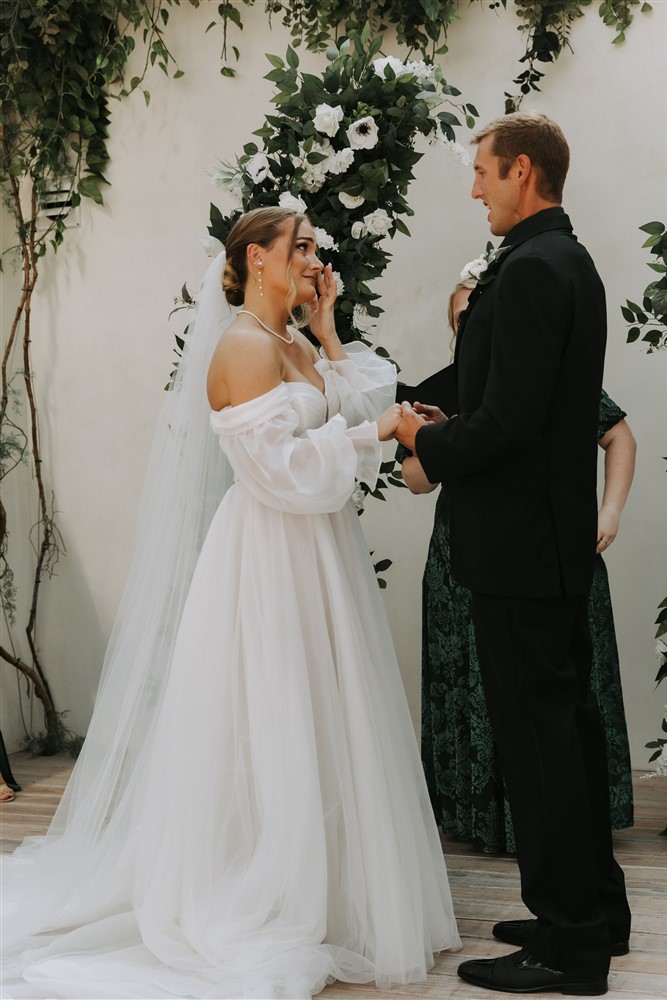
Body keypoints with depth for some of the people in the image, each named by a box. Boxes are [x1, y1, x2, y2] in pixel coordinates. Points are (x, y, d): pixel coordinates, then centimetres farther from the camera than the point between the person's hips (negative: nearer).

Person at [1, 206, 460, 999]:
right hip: (270, 559, -9)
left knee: (319, 728, 14)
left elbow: (353, 412, 3)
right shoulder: (243, 346, -14)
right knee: (271, 734, -1)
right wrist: (373, 430, -15)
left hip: (319, 552, 9)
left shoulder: (297, 348, 14)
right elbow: (280, 468, -20)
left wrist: (328, 333, 6)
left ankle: (322, 896, 27)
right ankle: (265, 914, 12)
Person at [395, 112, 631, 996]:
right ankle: (594, 910, 29)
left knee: (535, 734, -3)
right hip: (563, 535, 10)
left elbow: (507, 421, -24)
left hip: (518, 543, -10)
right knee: (569, 721, 16)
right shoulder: (570, 262, 14)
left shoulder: (529, 270, -18)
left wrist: (425, 441, -8)